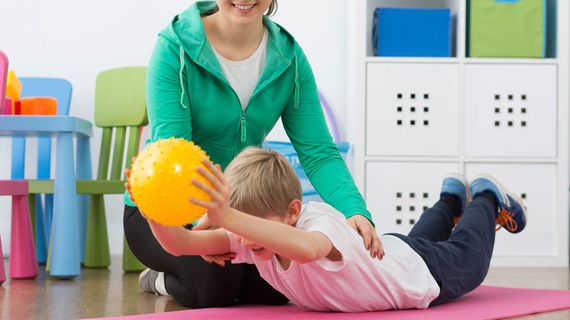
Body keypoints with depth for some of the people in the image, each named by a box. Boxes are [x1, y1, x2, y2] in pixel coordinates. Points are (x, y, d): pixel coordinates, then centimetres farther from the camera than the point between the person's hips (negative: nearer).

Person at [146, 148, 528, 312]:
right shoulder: (255, 238, -31)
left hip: (420, 273, -6)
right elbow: (180, 245, -39)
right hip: (382, 258, 6)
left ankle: (486, 199, 51)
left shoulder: (318, 221, -48)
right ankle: (451, 199, 63)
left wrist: (227, 217, -85)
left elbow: (306, 248, -75)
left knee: (467, 259, 28)